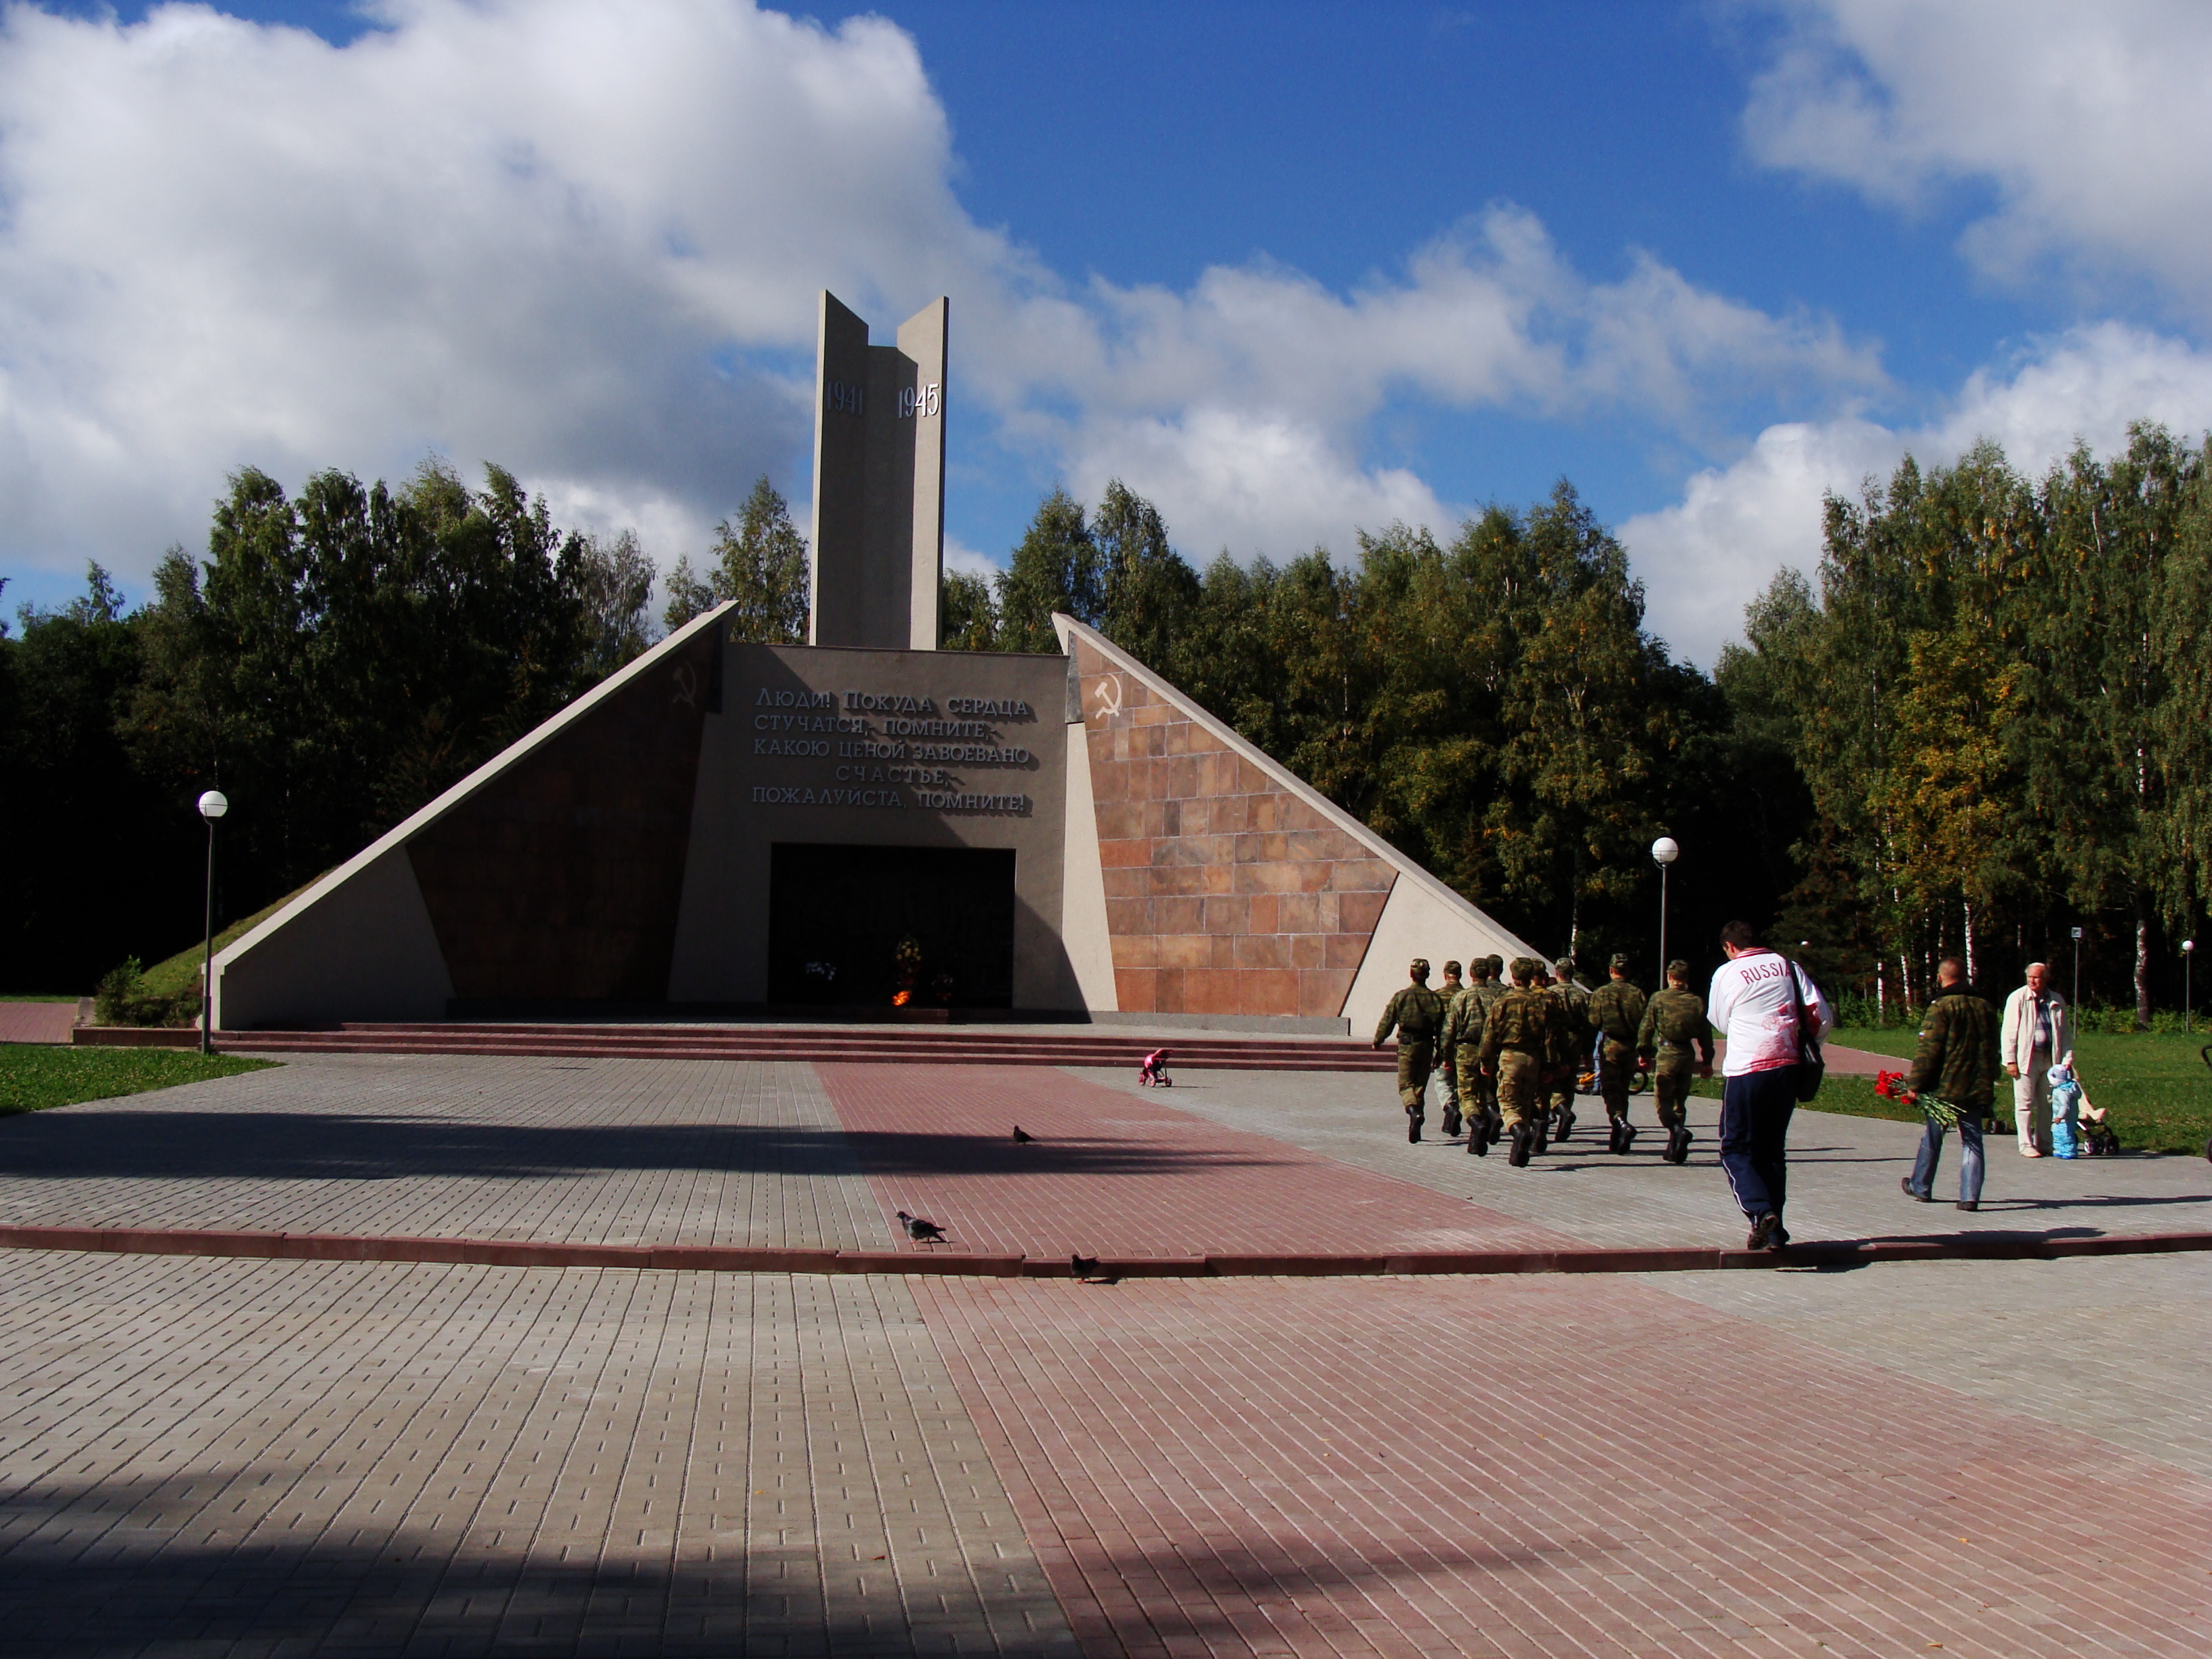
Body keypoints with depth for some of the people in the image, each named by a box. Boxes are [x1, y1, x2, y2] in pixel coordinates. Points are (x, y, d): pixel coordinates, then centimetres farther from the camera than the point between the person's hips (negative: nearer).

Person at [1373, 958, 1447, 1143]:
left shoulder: (1401, 996, -6)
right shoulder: (1435, 998, 3)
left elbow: (1388, 1021, -4)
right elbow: (1441, 1029, 5)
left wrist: (1378, 1041, 12)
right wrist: (1439, 1054, 13)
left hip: (1407, 1046, -3)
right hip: (1426, 1045, 3)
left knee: (1406, 1084, 1)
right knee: (1420, 1085, 12)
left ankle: (1414, 1111, -29)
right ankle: (1415, 1129, 14)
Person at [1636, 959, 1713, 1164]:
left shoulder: (1658, 999, -2)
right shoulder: (1697, 1001, 5)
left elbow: (1646, 1028, -2)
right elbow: (1705, 1034, 8)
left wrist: (1643, 1054, 7)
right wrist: (1707, 1061, 14)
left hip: (1666, 1055, -4)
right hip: (1687, 1055, 4)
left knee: (1664, 1101, 0)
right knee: (1679, 1102, 13)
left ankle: (1678, 1130, -28)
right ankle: (1675, 1150, 13)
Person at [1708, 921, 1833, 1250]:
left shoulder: (1726, 973, 0)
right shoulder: (1787, 966, 8)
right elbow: (1823, 1017, 4)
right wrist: (1803, 1046, 19)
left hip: (1746, 1070, -4)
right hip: (1787, 1067, 4)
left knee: (1736, 1149, 4)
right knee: (1773, 1149, 15)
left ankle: (1761, 1213, -19)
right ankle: (1773, 1230, 14)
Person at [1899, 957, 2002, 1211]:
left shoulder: (1941, 1007, -10)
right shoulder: (1986, 1008, 10)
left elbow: (1928, 1051, -14)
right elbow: (1992, 1051, 17)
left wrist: (1915, 1085, -10)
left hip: (1944, 1086, -4)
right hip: (1977, 1089, 4)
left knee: (1932, 1138, 10)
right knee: (1972, 1140, 4)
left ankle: (1921, 1187, 24)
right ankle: (1970, 1195, -4)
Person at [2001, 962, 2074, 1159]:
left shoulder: (2057, 1001, 9)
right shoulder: (2018, 998, -2)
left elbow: (2066, 1032, 13)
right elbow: (2009, 1032, -4)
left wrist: (2067, 1059, 4)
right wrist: (2010, 1060, -9)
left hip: (2050, 1059, 4)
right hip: (2026, 1058, -4)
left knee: (2047, 1104, 9)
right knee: (2025, 1104, -2)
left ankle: (2044, 1143, 18)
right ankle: (2027, 1145, 3)